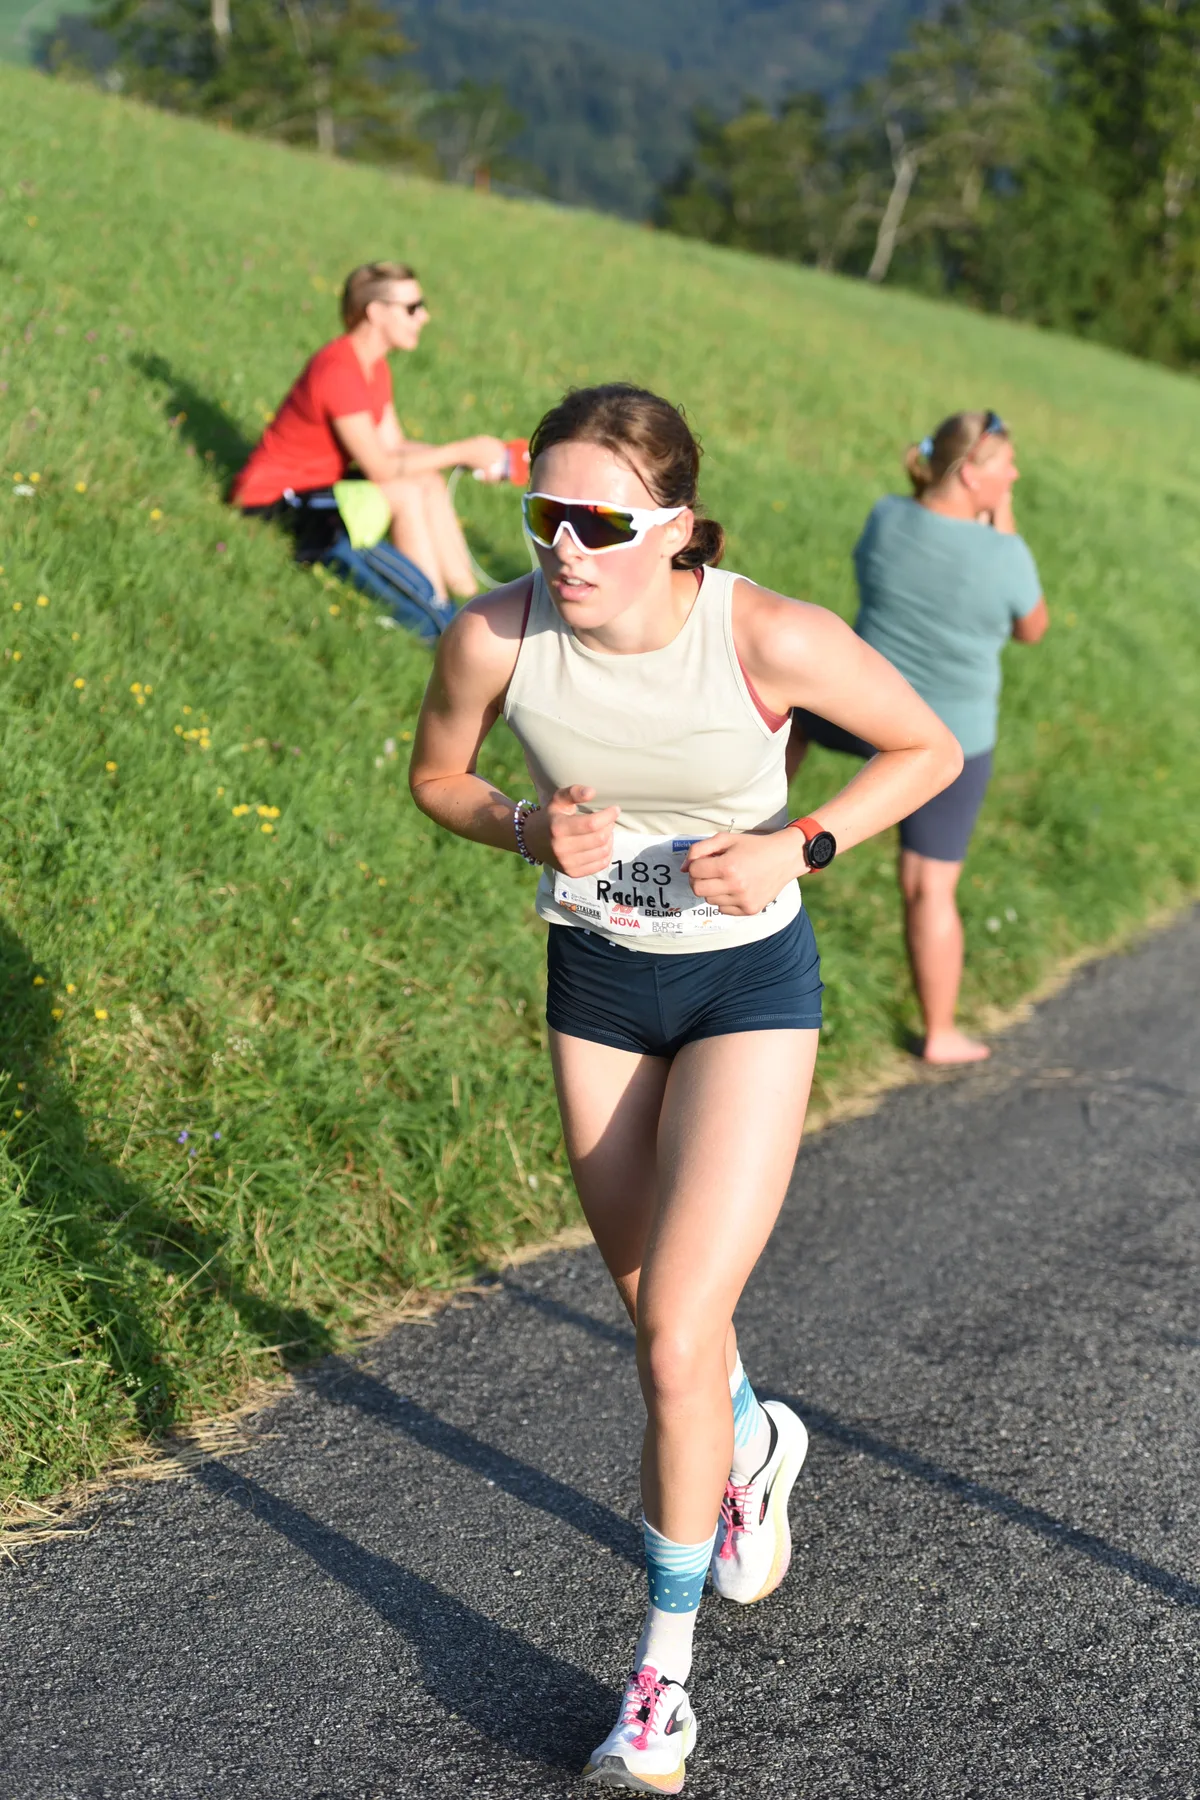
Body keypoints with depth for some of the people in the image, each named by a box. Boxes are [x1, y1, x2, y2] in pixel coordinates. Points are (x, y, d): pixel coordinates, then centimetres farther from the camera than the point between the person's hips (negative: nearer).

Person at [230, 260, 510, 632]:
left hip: (317, 484, 10)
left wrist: (467, 456, -9)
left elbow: (394, 446, 3)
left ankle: (470, 599, -8)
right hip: (272, 499, -10)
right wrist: (463, 451, -22)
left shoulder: (375, 368, 6)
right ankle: (438, 621, -18)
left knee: (429, 482, -5)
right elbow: (381, 468, -26)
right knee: (406, 493, -22)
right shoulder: (338, 371, -26)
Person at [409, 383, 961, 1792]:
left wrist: (800, 845, -22)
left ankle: (662, 1678, 9)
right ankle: (755, 1441, 57)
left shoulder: (772, 639, -26)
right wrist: (530, 829, -18)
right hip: (595, 981, 4)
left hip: (749, 985, -3)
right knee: (651, 1300, 20)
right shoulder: (494, 637, -20)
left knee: (674, 1342, -11)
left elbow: (930, 748, -8)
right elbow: (437, 777, 2)